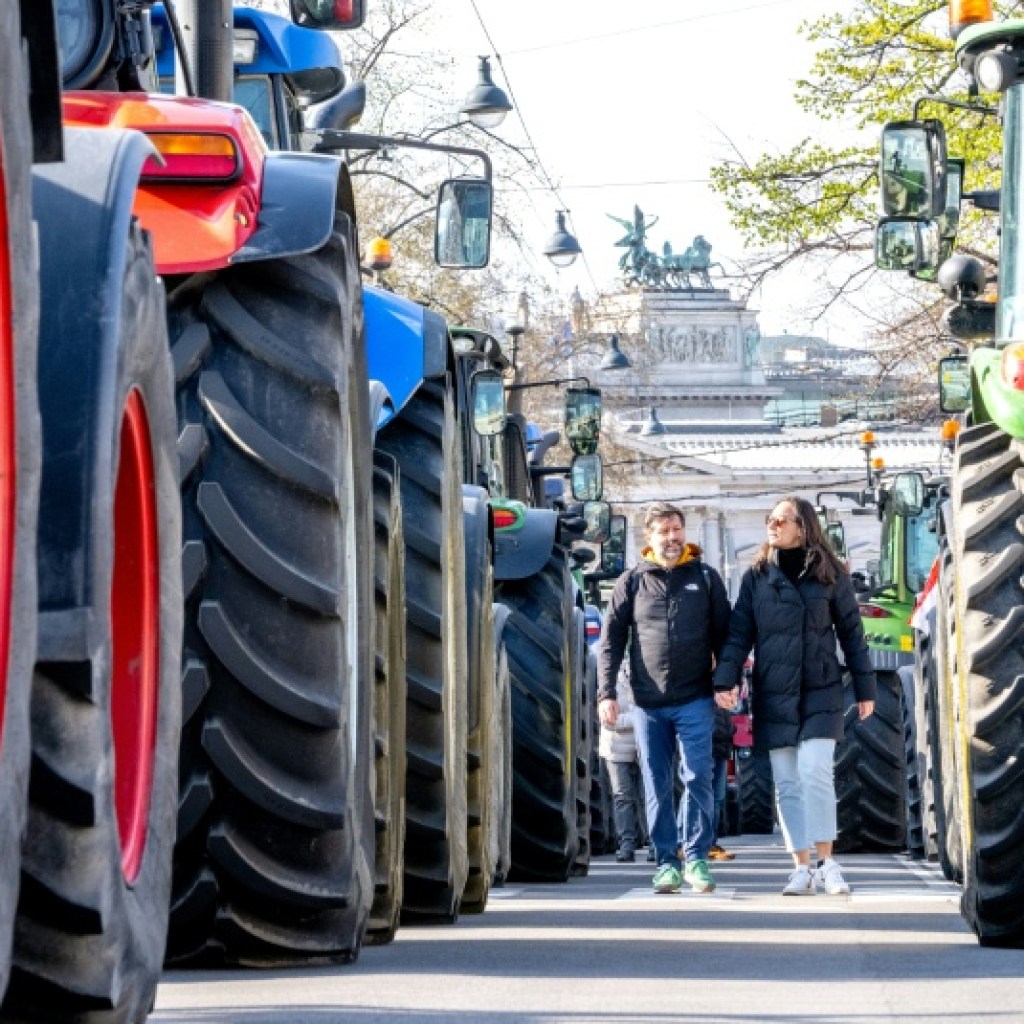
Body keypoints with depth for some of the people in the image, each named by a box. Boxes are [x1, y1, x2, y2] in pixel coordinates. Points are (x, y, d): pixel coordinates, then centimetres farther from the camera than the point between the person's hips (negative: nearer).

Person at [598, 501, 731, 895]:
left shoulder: (706, 577, 8)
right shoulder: (632, 581, 7)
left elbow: (723, 634, 9)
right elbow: (611, 640, 6)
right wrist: (606, 693, -2)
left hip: (695, 700, -1)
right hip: (648, 701, 1)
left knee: (697, 778, -6)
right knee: (657, 786, 4)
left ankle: (696, 858, 2)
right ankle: (666, 862, 9)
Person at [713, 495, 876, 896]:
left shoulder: (830, 575, 2)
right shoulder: (756, 576, 5)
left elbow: (851, 632, 5)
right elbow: (739, 632, 2)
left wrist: (865, 689, 5)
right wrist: (726, 680, -10)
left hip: (820, 692, -2)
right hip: (773, 695, 2)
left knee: (815, 771, -15)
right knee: (787, 783, 2)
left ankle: (826, 863, -7)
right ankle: (802, 868, 7)